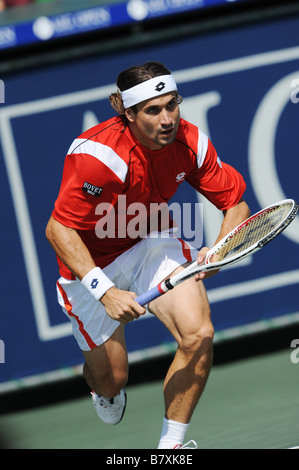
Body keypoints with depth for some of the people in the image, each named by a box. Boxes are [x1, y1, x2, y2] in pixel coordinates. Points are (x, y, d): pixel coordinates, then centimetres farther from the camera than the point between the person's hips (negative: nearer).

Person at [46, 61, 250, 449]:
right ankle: (101, 384, 47)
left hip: (154, 243, 4)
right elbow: (58, 229, -31)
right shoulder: (101, 155, -33)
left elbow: (236, 204, -6)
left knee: (199, 336, -20)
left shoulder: (190, 142, -17)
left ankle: (171, 444, -1)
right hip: (93, 263, -4)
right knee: (112, 379, 5)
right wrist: (104, 291, -40)